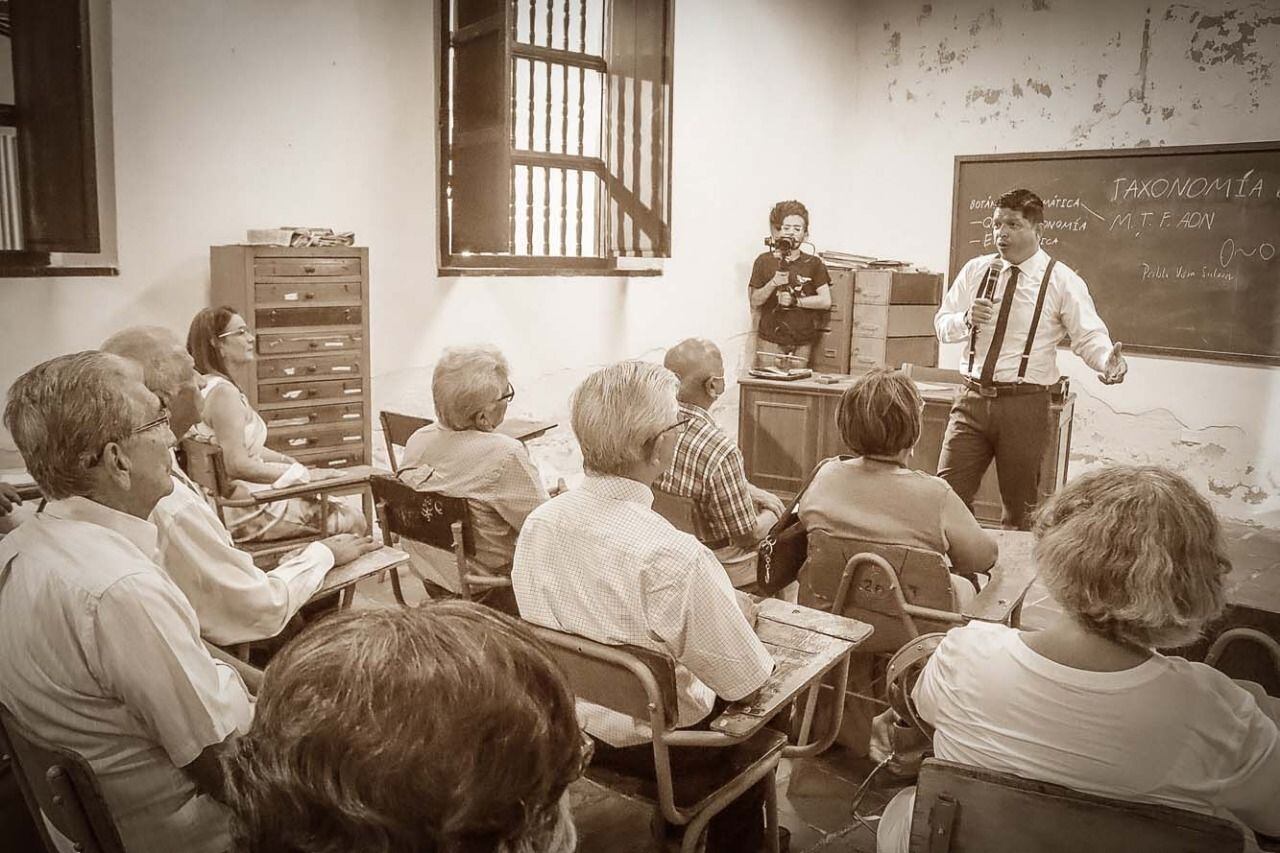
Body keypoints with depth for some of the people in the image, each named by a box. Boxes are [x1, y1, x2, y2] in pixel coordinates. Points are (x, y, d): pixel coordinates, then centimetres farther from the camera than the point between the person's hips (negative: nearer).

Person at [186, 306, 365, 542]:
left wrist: (288, 461, 9)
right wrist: (304, 475, -19)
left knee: (345, 510, 13)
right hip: (246, 513, -11)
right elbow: (238, 465, -25)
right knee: (353, 522, -7)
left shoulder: (207, 386, 13)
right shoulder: (222, 392, -20)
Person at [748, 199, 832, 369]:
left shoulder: (813, 263, 4)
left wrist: (795, 301, -11)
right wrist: (774, 283, -15)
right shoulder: (764, 261, 3)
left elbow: (825, 301, -2)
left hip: (802, 342, 1)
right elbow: (754, 302, 0)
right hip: (770, 339, 0)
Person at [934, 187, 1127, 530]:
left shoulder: (1062, 281, -2)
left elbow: (1090, 337, -8)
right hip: (972, 399, 3)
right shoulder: (975, 270, 8)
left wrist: (1109, 362, -30)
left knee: (1019, 509, 10)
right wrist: (966, 319, -10)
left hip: (1025, 405, -2)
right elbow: (942, 324, 12)